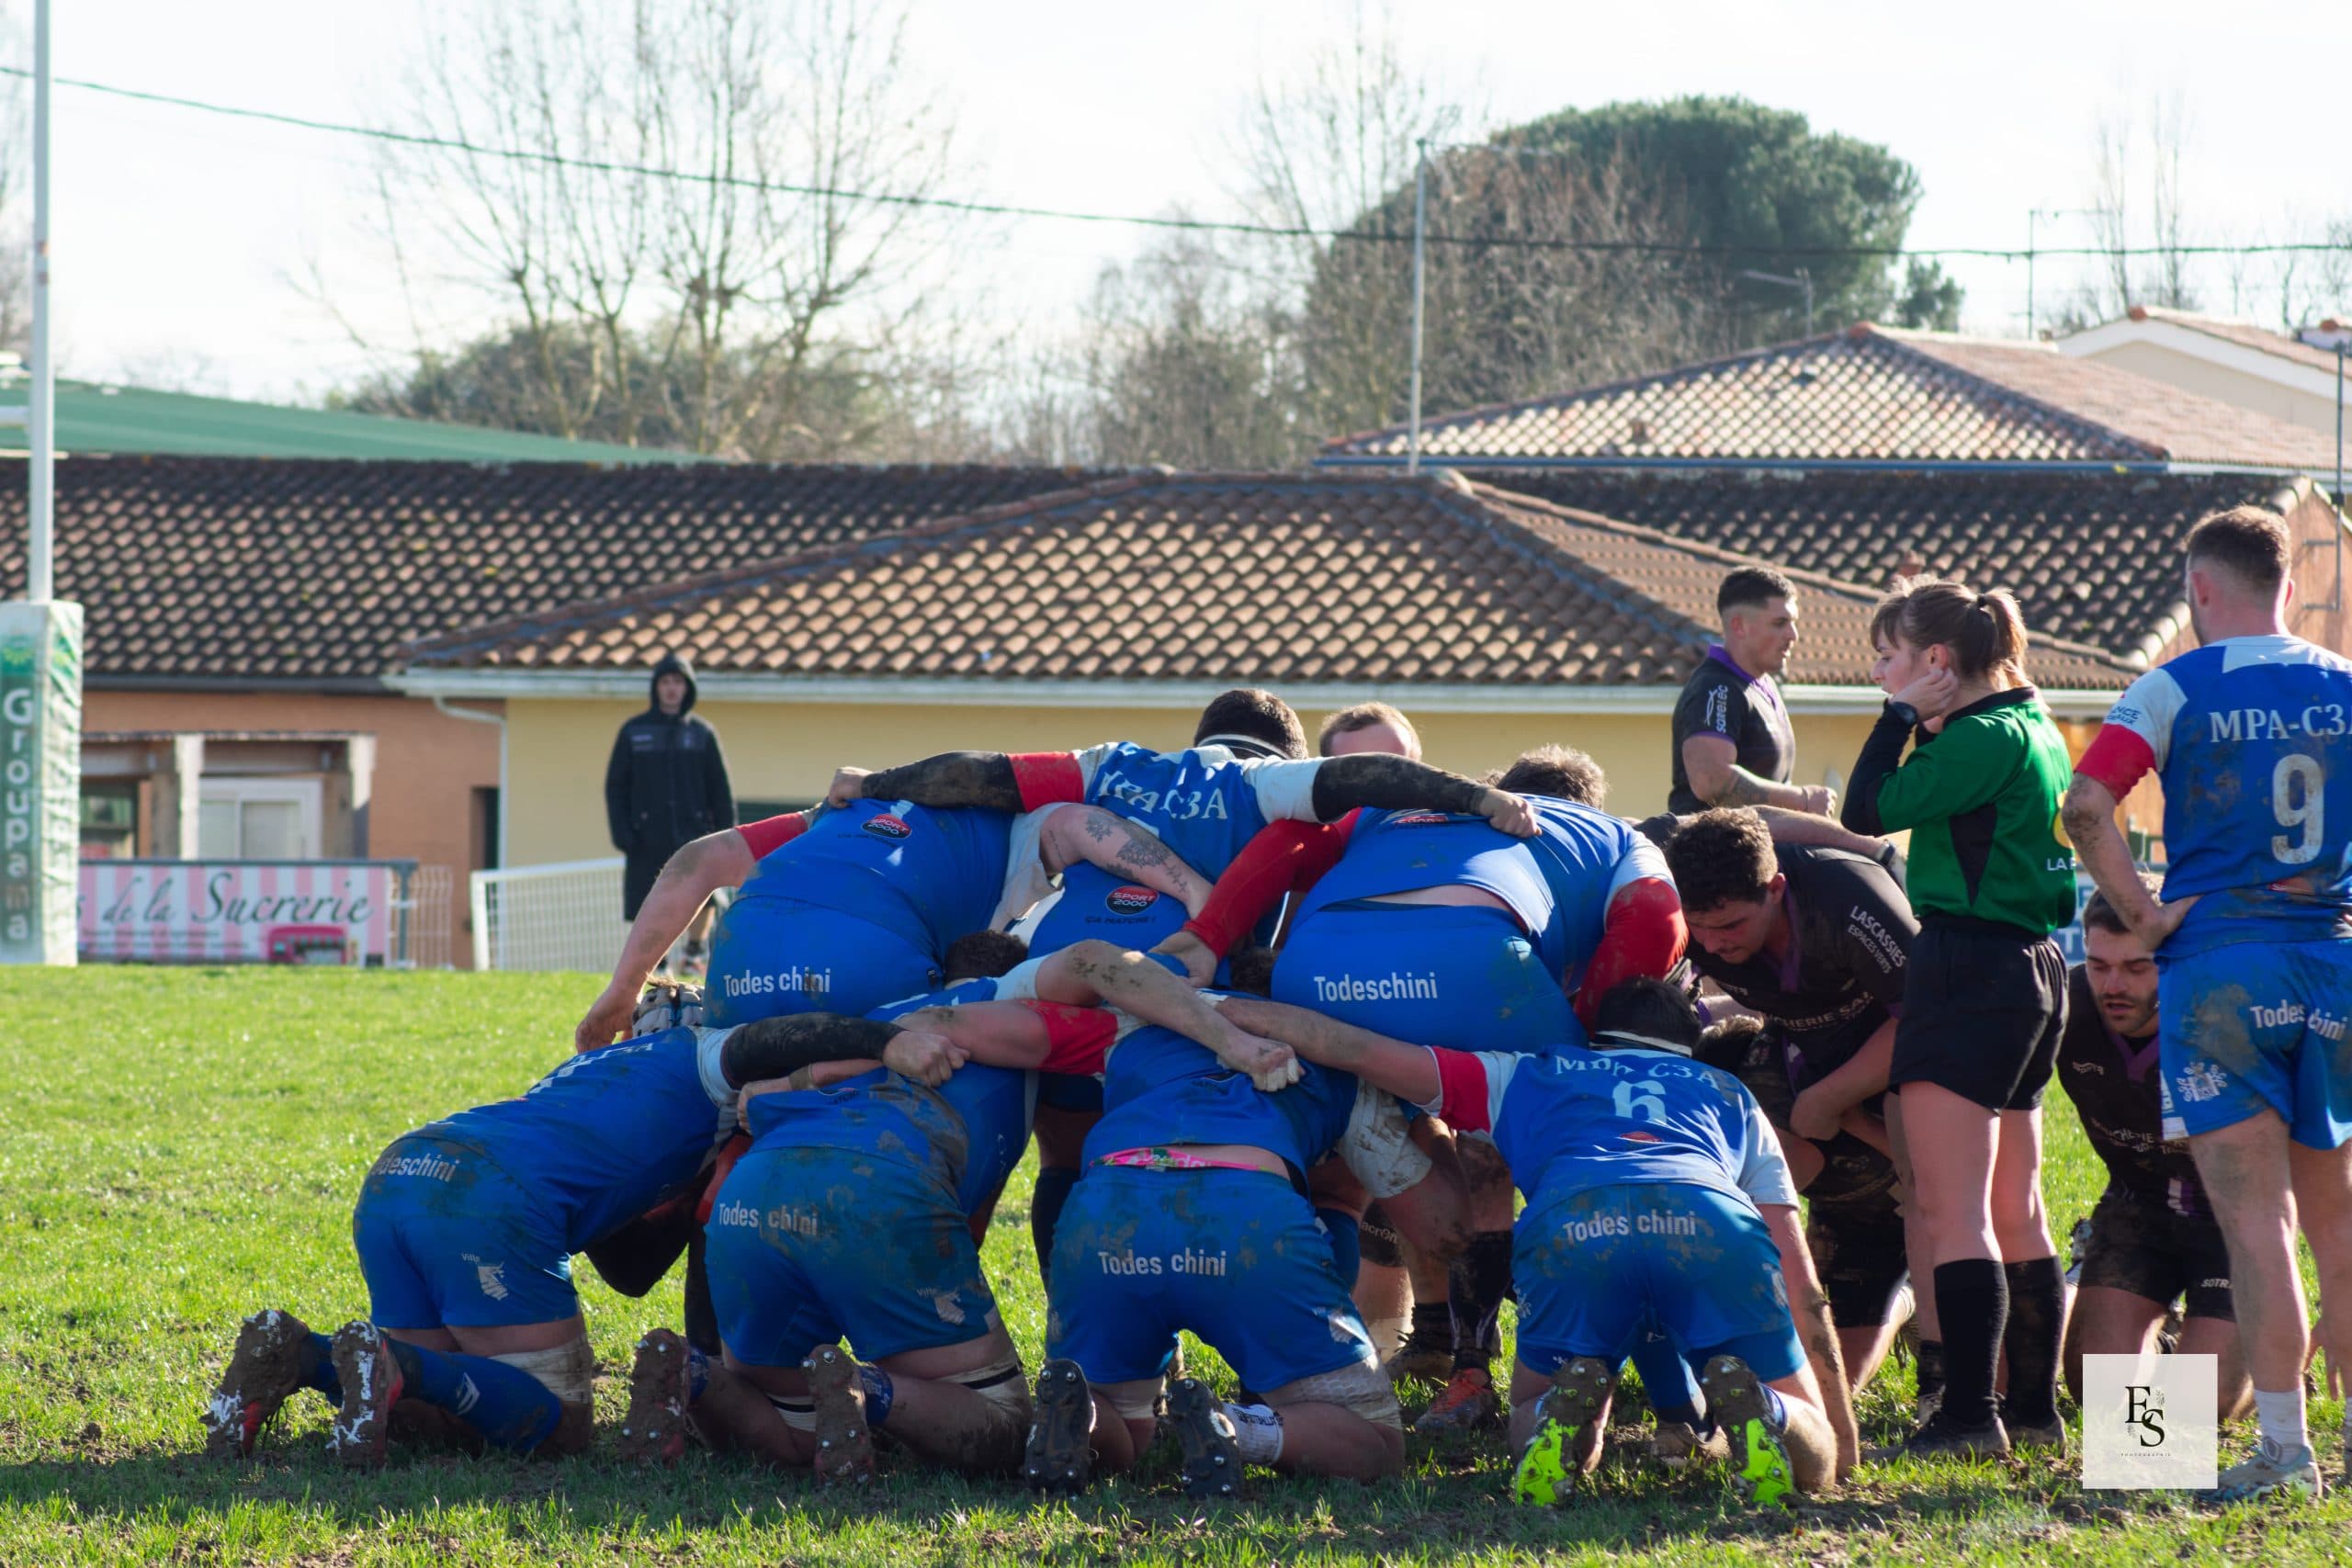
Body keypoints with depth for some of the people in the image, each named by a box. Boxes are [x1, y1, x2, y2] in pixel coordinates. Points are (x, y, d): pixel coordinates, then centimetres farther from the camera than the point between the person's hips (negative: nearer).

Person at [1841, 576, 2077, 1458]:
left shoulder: (1986, 739, -14)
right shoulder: (2035, 733, 15)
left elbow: (1871, 811, -14)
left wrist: (1905, 714, -5)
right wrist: (1926, 722, 14)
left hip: (1969, 973, -10)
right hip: (2031, 968, 10)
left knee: (1952, 1212, -11)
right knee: (2015, 1215, 14)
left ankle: (1969, 1416, -14)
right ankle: (2036, 1411, 17)